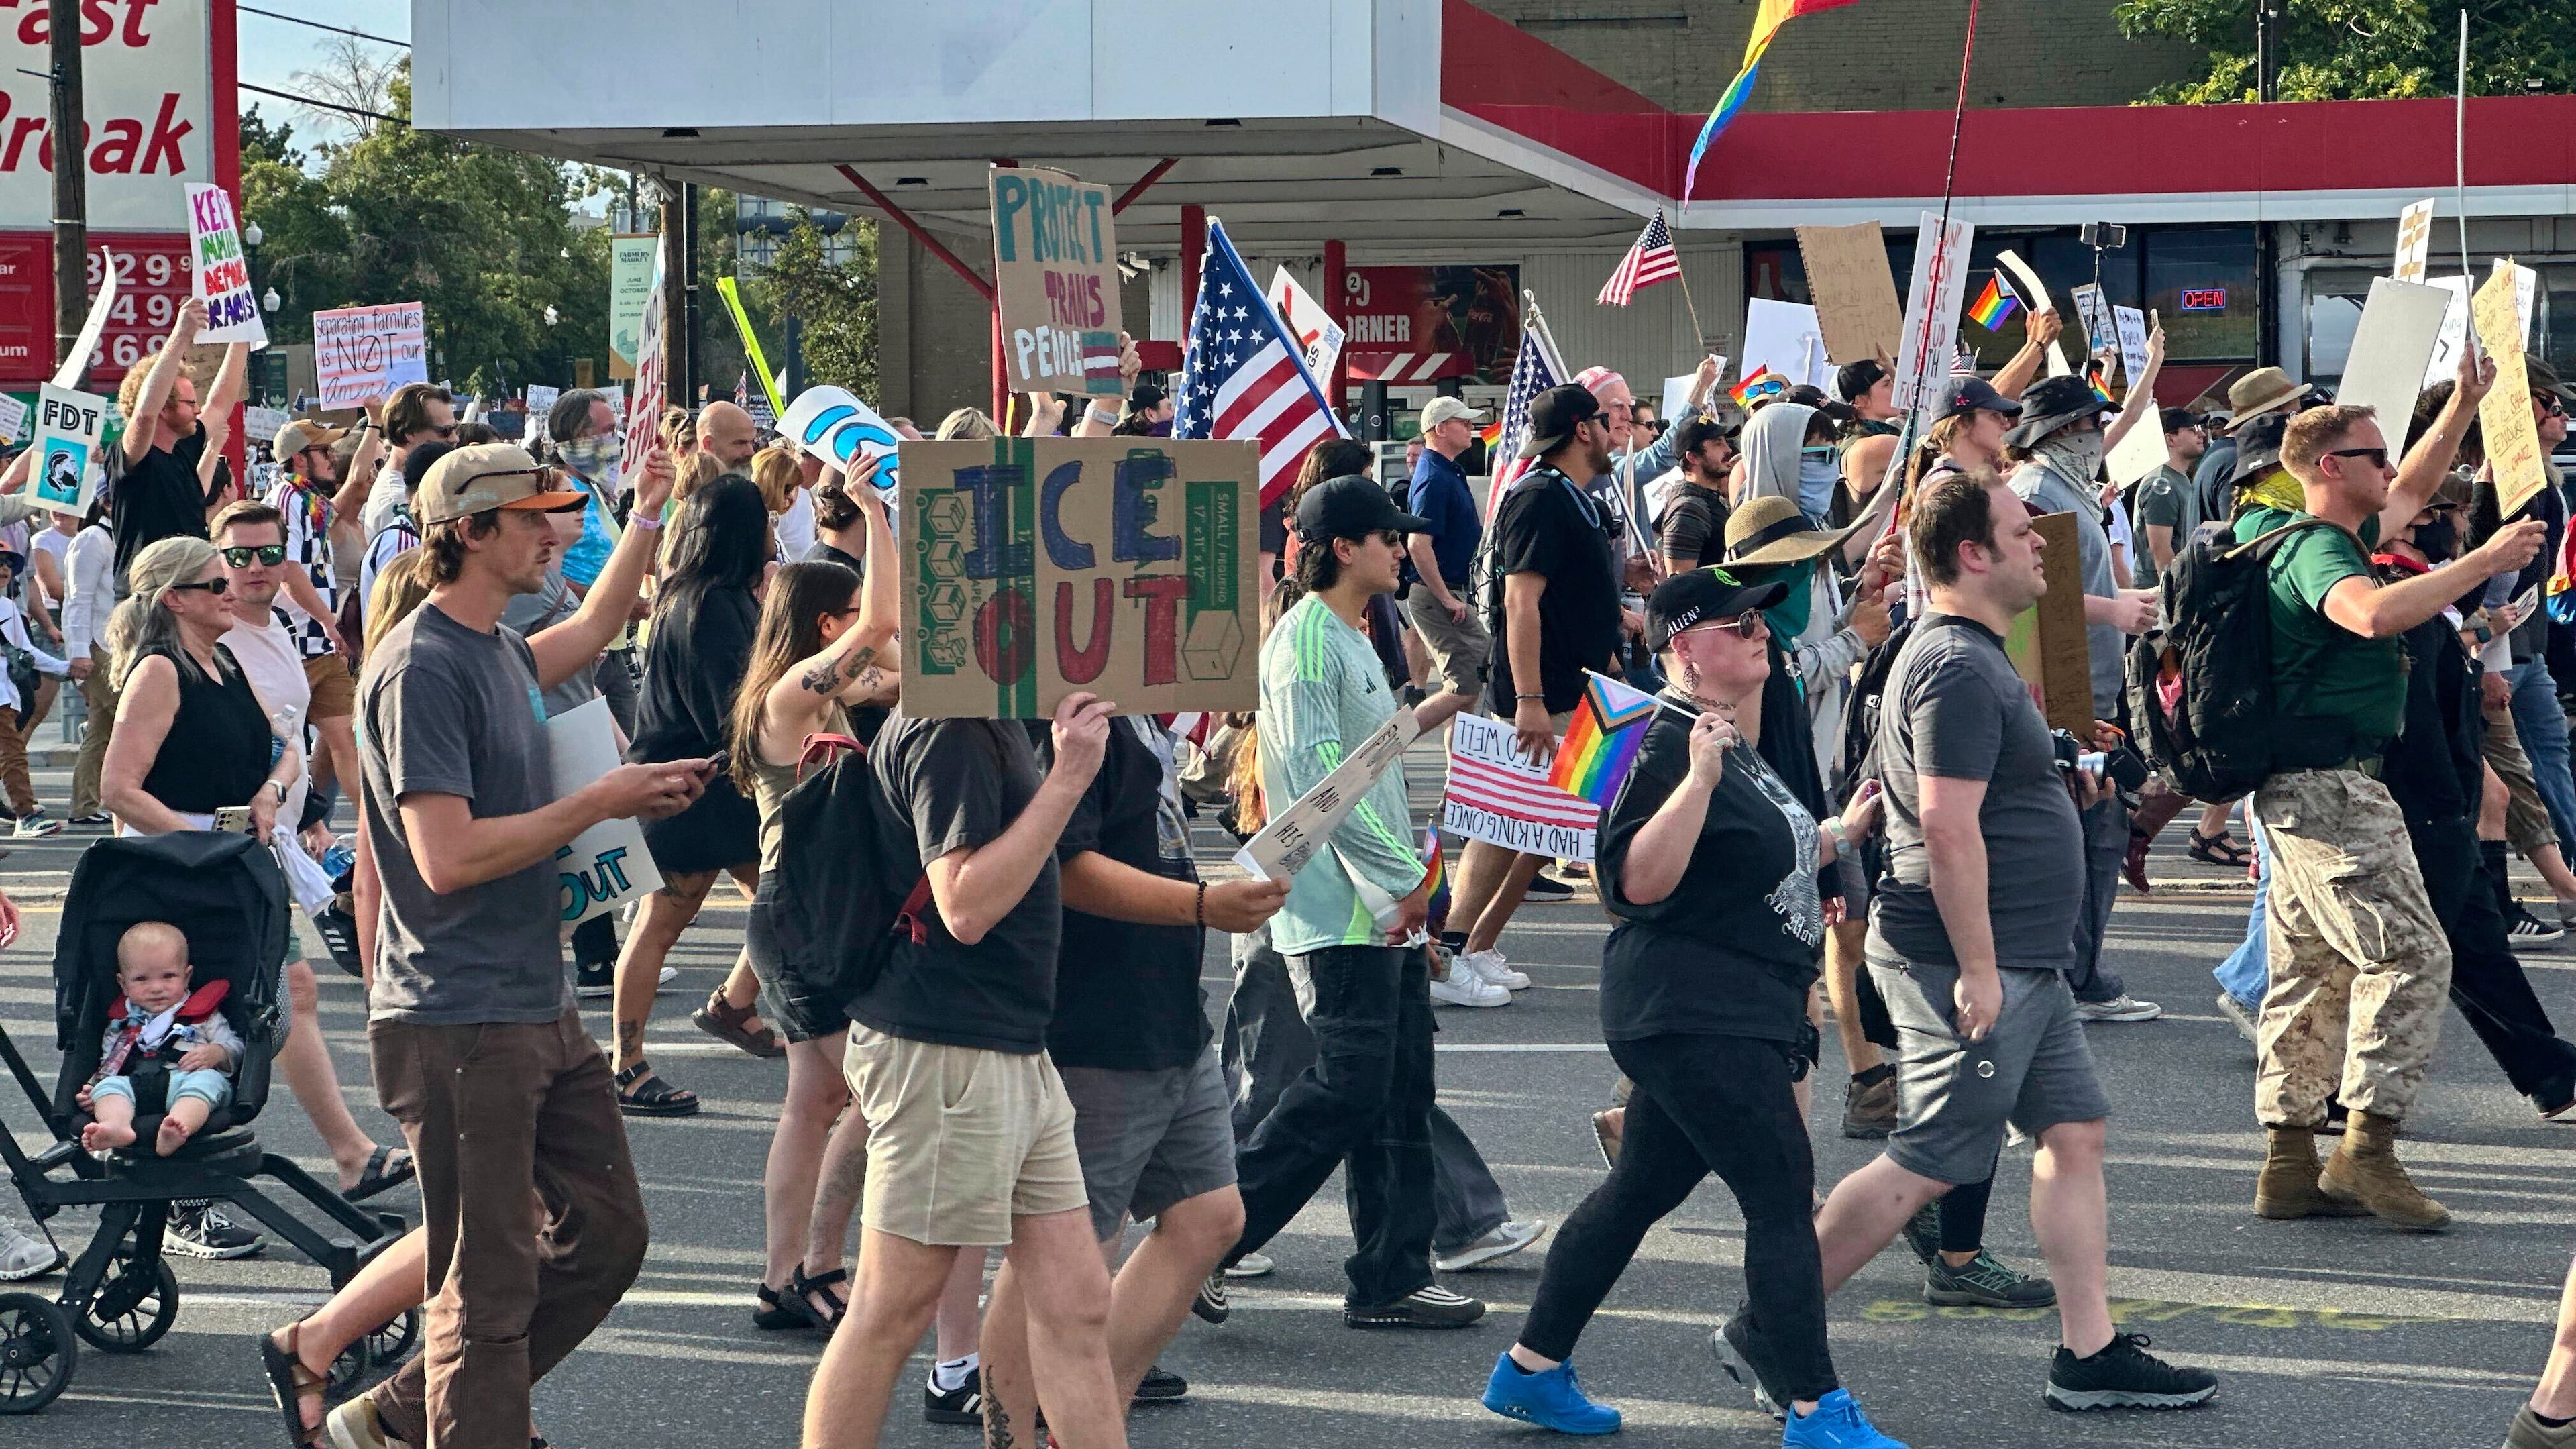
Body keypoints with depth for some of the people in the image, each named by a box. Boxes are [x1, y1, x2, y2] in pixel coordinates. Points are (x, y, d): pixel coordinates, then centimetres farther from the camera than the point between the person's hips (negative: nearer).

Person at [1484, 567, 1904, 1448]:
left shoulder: (1735, 744, 16)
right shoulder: (1668, 747, -16)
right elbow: (1638, 881, -26)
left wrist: (1842, 833, 27)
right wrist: (1697, 779, -33)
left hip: (1734, 1018, 10)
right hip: (1696, 1017, -10)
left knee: (1638, 1192, 15)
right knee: (1783, 1197, -9)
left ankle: (1532, 1370, 22)